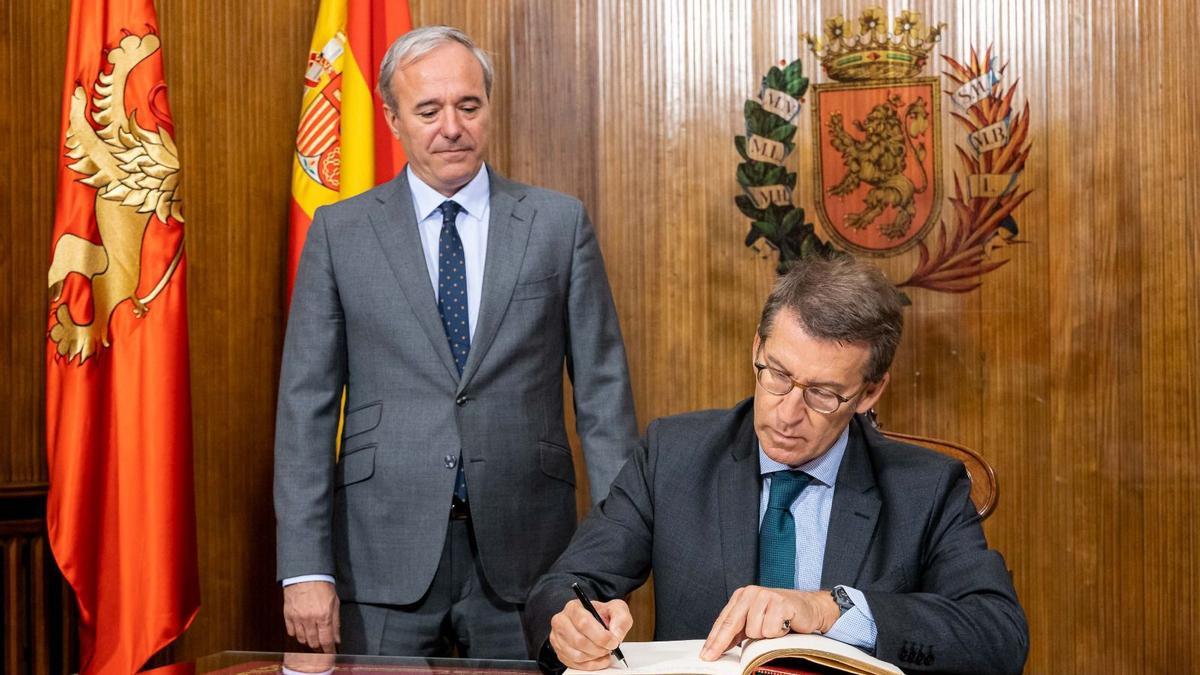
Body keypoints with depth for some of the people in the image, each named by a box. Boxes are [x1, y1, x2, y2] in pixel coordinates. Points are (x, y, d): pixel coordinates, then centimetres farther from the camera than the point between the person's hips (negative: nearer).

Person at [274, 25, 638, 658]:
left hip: (523, 555, 0)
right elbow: (306, 403, 1)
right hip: (387, 555, 0)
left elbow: (602, 391, 4)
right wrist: (305, 567, -6)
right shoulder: (339, 232, 4)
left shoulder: (560, 223, 4)